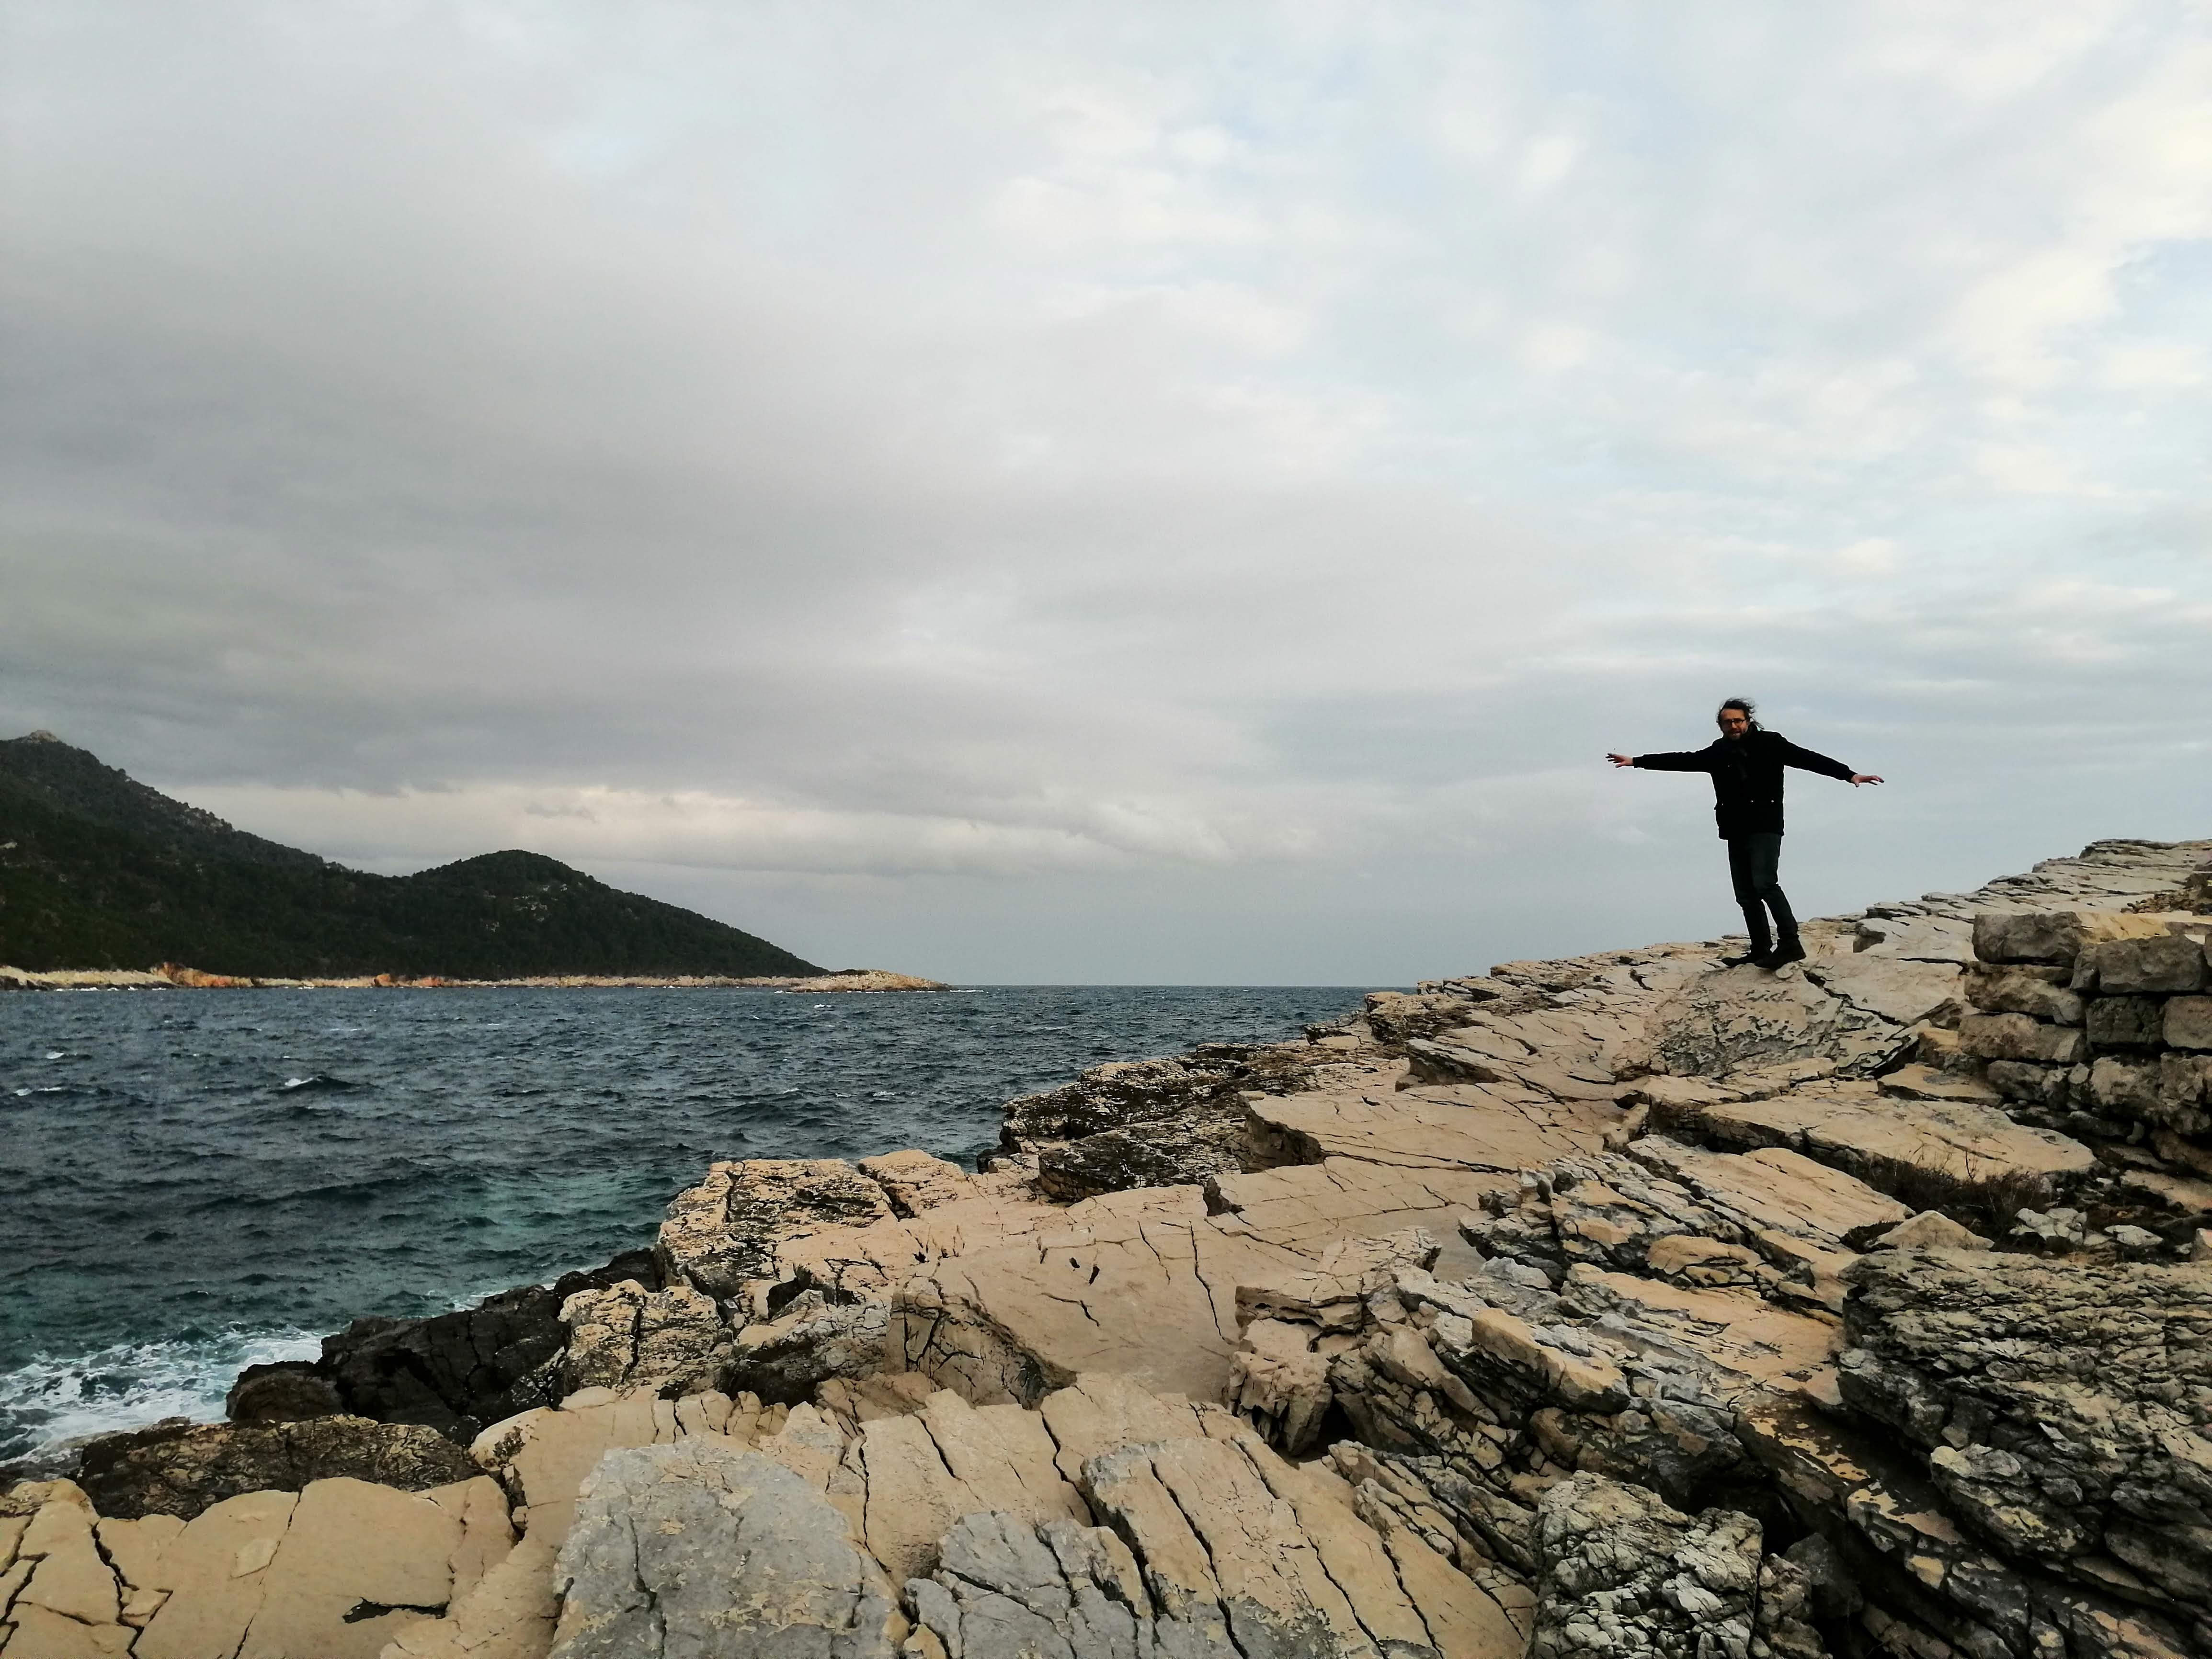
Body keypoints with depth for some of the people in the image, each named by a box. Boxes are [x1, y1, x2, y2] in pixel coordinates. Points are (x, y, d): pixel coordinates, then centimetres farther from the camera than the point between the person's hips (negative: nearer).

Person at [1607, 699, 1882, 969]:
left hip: (1765, 827, -6)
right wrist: (1636, 761, 16)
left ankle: (1790, 944, -17)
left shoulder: (1770, 744, -2)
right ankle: (1761, 950, 13)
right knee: (1746, 894, 6)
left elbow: (1807, 759, -8)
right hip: (1736, 831, 6)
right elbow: (1683, 760, 15)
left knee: (1764, 884, -20)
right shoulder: (1718, 752, 9)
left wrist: (1849, 774, -18)